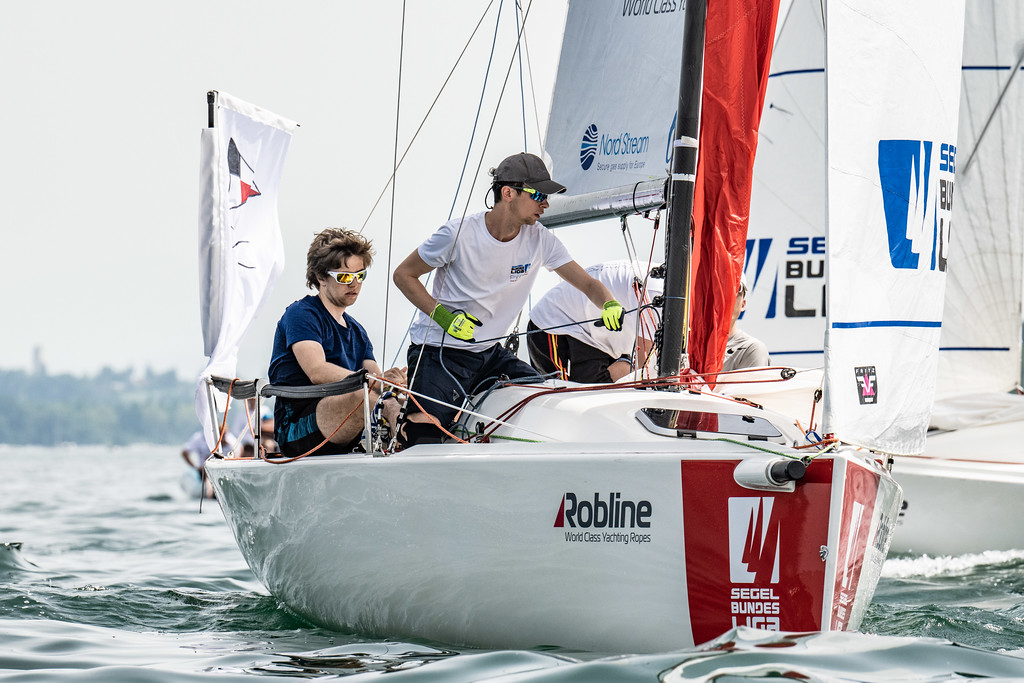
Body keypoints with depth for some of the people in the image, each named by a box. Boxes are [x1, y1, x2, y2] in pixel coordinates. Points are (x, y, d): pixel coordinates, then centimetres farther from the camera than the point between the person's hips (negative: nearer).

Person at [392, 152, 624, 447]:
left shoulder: (540, 240, -3)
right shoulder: (459, 234, -16)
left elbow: (586, 283, -2)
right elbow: (403, 274, -7)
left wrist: (609, 305, -25)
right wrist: (443, 315, -20)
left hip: (488, 352, 6)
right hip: (439, 350, -6)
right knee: (424, 435, -25)